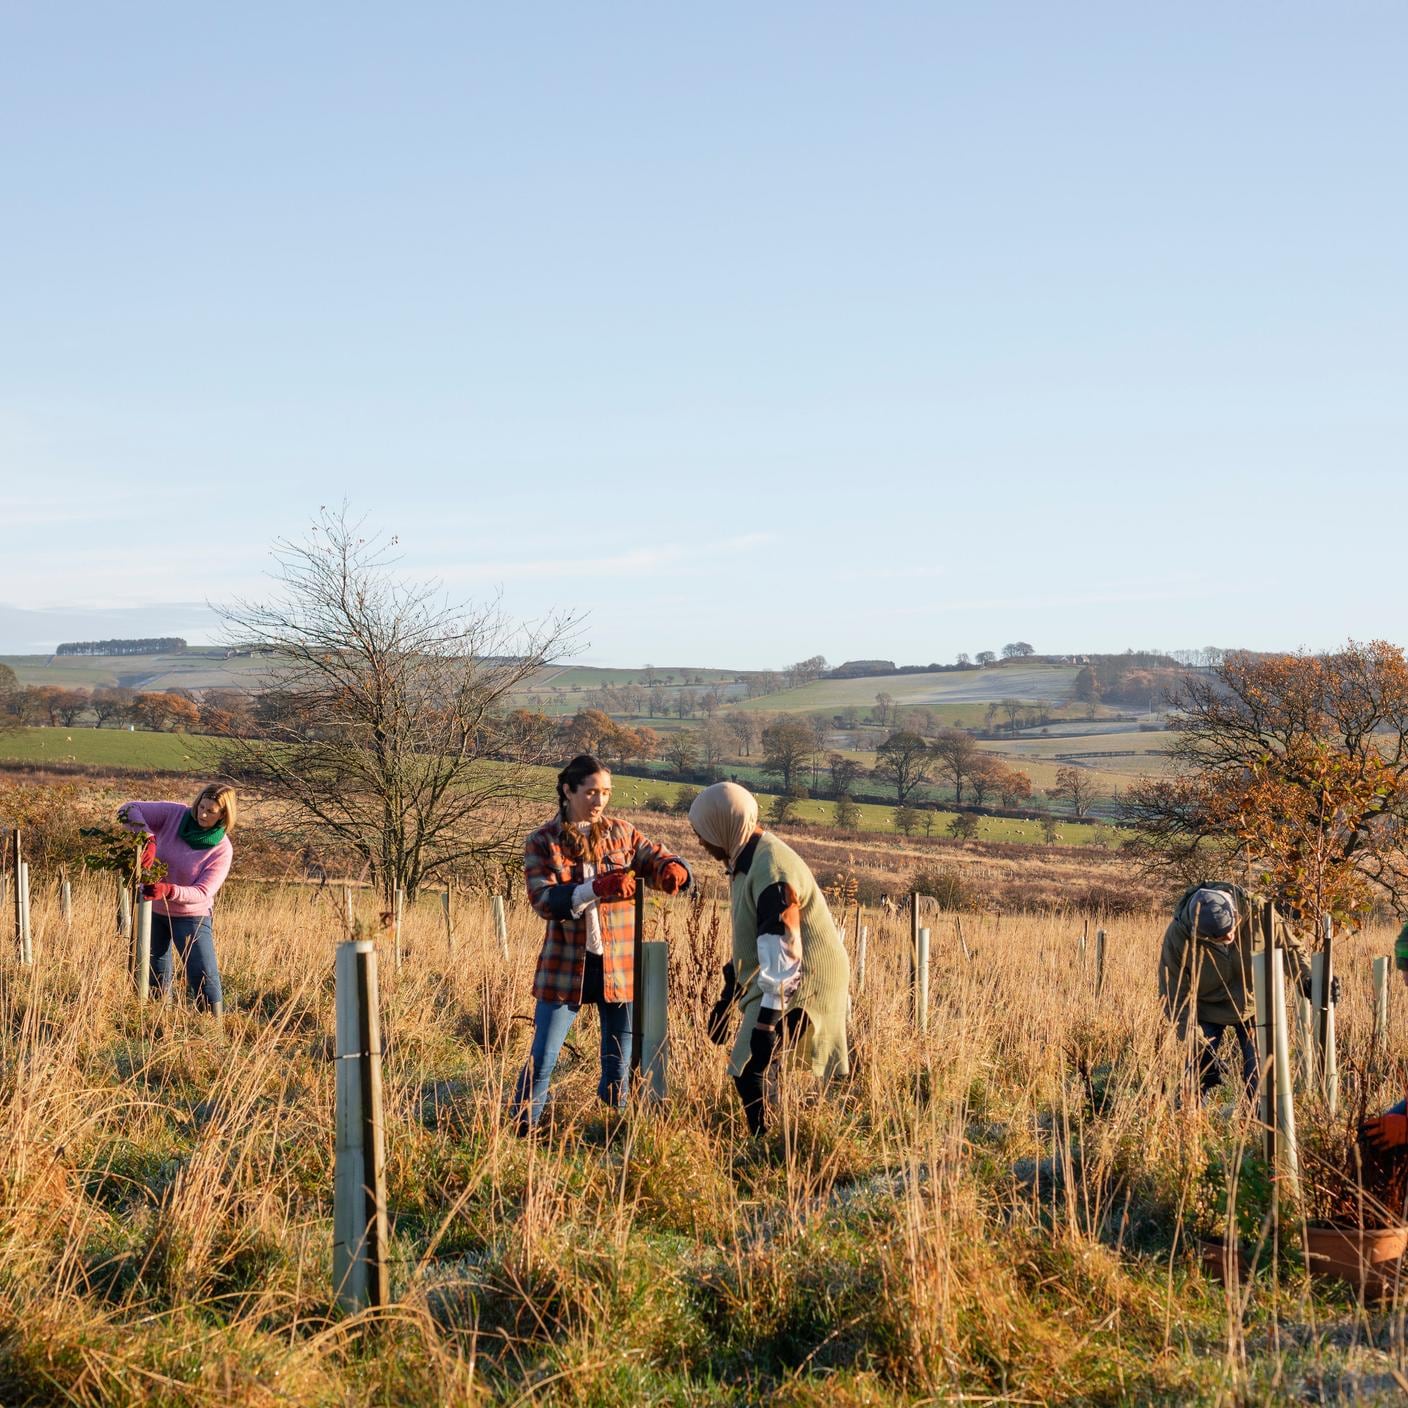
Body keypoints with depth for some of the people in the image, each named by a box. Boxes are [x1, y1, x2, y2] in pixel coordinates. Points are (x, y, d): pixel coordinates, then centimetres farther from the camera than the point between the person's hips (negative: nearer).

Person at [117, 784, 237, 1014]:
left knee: (205, 977, -9)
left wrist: (168, 890, -42)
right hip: (153, 909, 3)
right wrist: (148, 839, -34)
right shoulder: (175, 815, -15)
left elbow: (202, 893, -24)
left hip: (192, 915, -3)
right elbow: (128, 810, -16)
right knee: (156, 977, 11)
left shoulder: (221, 850, -19)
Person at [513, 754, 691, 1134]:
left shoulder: (620, 833, 5)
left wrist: (672, 870, -26)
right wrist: (597, 889, -28)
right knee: (543, 1058, 0)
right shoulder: (542, 843, -3)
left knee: (619, 1064, 10)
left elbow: (657, 860, -1)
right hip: (565, 966, -2)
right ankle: (521, 1128, 13)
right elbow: (544, 901, -14)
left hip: (620, 964, 2)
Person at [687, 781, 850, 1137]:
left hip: (799, 986, -10)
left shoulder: (771, 872, -23)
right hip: (774, 983, 10)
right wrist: (727, 999, 23)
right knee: (750, 1069, 10)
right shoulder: (747, 859, 9)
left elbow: (781, 953, -27)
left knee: (749, 1070, -15)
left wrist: (766, 1022, -29)